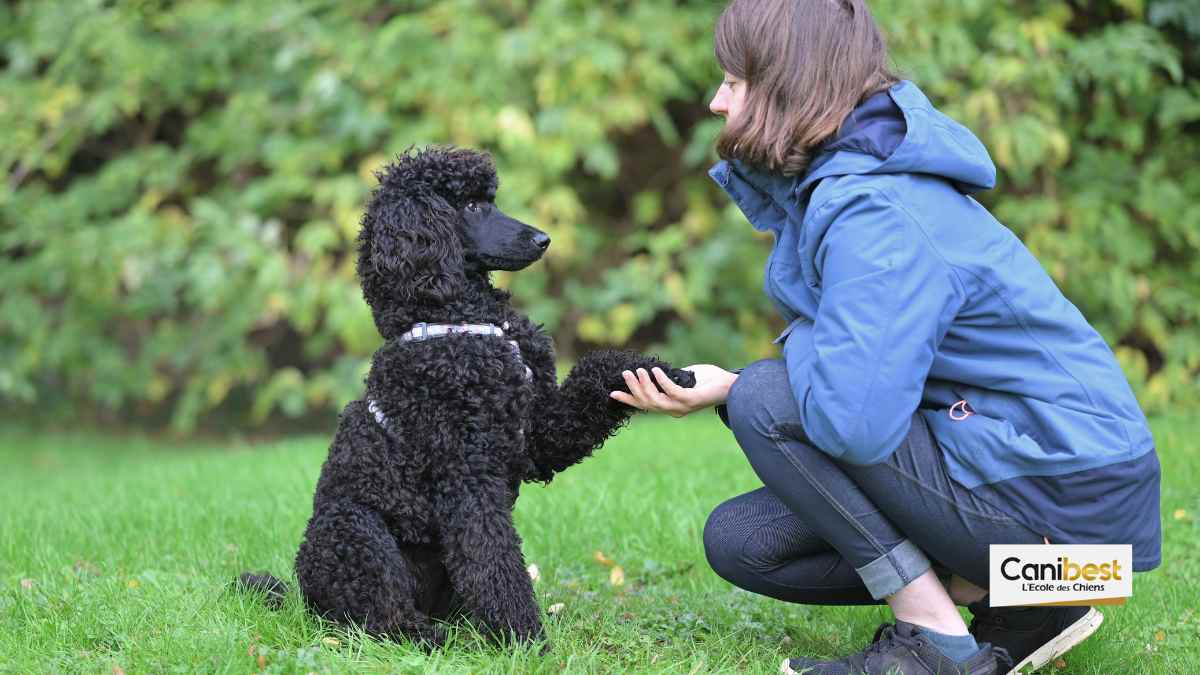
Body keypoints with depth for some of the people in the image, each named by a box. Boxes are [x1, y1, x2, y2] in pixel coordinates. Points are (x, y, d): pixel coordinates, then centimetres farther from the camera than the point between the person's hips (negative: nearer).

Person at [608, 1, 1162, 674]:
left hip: (1062, 495, -10)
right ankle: (1013, 602, 7)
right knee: (741, 541, 7)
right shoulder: (836, 181, 8)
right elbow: (850, 383, 14)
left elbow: (852, 420, -33)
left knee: (766, 401, -17)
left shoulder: (874, 214, -23)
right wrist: (718, 388, -1)